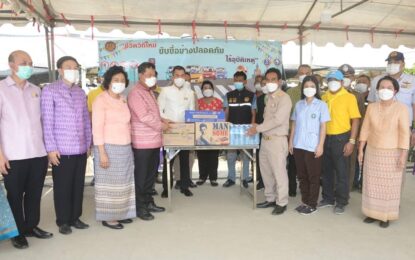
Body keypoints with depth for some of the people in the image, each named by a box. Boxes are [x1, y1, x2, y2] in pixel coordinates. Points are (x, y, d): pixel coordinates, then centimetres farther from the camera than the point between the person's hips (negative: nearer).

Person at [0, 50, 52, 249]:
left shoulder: (36, 90, 12)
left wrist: (48, 147, 11)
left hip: (38, 153, 4)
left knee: (34, 194, 13)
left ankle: (31, 227, 30)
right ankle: (17, 233, 25)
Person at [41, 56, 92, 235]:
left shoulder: (81, 92, 12)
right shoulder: (50, 91, -5)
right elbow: (47, 122, -8)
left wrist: (89, 143, 11)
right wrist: (51, 148, -11)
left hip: (81, 149, 5)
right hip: (62, 150, -5)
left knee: (78, 186, 12)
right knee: (62, 187, 6)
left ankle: (75, 218, 26)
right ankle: (63, 221, 21)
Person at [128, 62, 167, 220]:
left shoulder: (149, 92, 17)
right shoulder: (136, 94, -14)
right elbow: (144, 117, -21)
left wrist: (162, 121, 10)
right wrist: (161, 125, -9)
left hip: (154, 141, 9)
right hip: (142, 142, -9)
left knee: (151, 174, 15)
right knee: (141, 175, 1)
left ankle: (148, 202, 27)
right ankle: (139, 207, 12)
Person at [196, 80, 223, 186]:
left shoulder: (218, 102, 4)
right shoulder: (198, 102, 8)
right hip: (201, 131, 1)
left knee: (213, 156, 2)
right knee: (202, 155, 4)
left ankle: (213, 177, 10)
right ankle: (202, 176, 16)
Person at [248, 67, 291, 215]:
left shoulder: (284, 98, -11)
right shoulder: (268, 97, 15)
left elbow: (277, 120, -20)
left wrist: (257, 128, -14)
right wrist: (258, 127, 3)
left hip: (277, 140, -8)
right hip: (265, 139, 8)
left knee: (279, 172, 0)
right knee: (266, 171, 14)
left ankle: (281, 203, 13)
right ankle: (270, 199, 28)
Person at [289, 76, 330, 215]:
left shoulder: (321, 105, -2)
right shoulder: (298, 104, 9)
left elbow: (323, 127, -4)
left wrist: (320, 145, -10)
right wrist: (291, 141, 8)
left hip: (313, 146, -4)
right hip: (298, 146, 4)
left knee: (313, 177, 5)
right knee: (302, 176, 11)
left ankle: (312, 204, 15)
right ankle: (304, 201, 24)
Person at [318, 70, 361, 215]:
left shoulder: (349, 97, -5)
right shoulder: (324, 97, 8)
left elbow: (356, 120, -7)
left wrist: (351, 141, -14)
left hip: (341, 138, -4)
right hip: (325, 138, 4)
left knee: (341, 172, 5)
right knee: (326, 170, 13)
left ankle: (341, 202, 17)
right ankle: (328, 198, 28)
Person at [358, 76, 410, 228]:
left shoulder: (401, 109, -8)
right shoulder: (371, 107, 2)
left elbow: (404, 133, -10)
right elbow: (365, 130, 4)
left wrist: (403, 155, -14)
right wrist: (361, 150, 3)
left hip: (392, 153, -3)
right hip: (372, 152, 3)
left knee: (389, 186, 5)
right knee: (371, 184, 9)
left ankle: (386, 216, 18)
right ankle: (373, 213, 23)